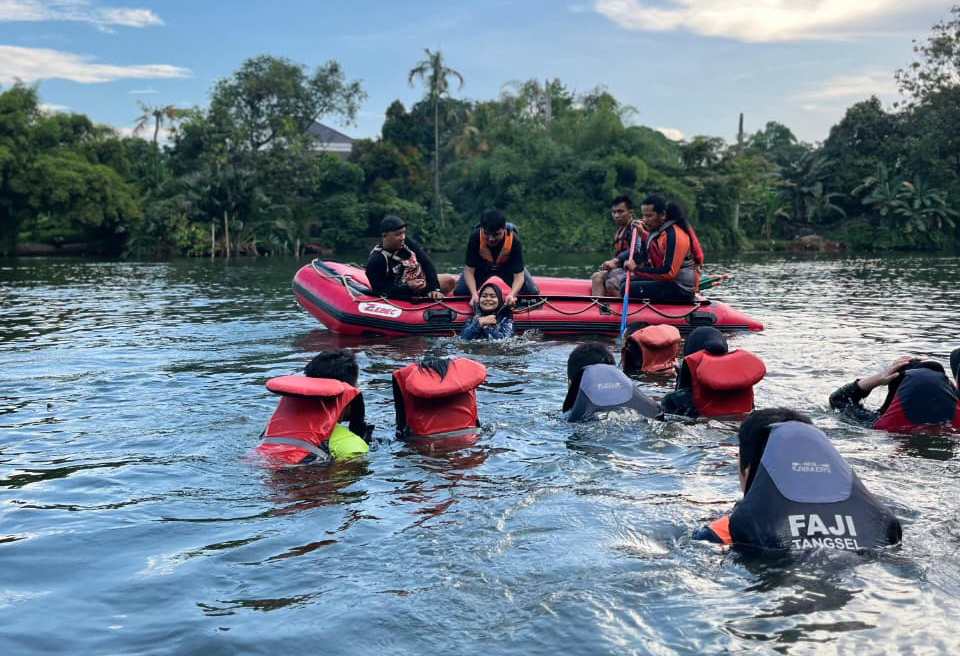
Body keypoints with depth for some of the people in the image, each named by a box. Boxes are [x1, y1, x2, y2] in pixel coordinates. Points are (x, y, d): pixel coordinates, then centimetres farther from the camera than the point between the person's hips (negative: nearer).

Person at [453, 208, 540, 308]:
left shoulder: (514, 240, -36)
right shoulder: (475, 237, -35)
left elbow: (519, 275, -34)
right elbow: (469, 270, -29)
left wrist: (512, 295, -53)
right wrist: (474, 294, -44)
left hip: (508, 266, 0)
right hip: (481, 267, 0)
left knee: (533, 292, -14)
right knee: (459, 292, -15)